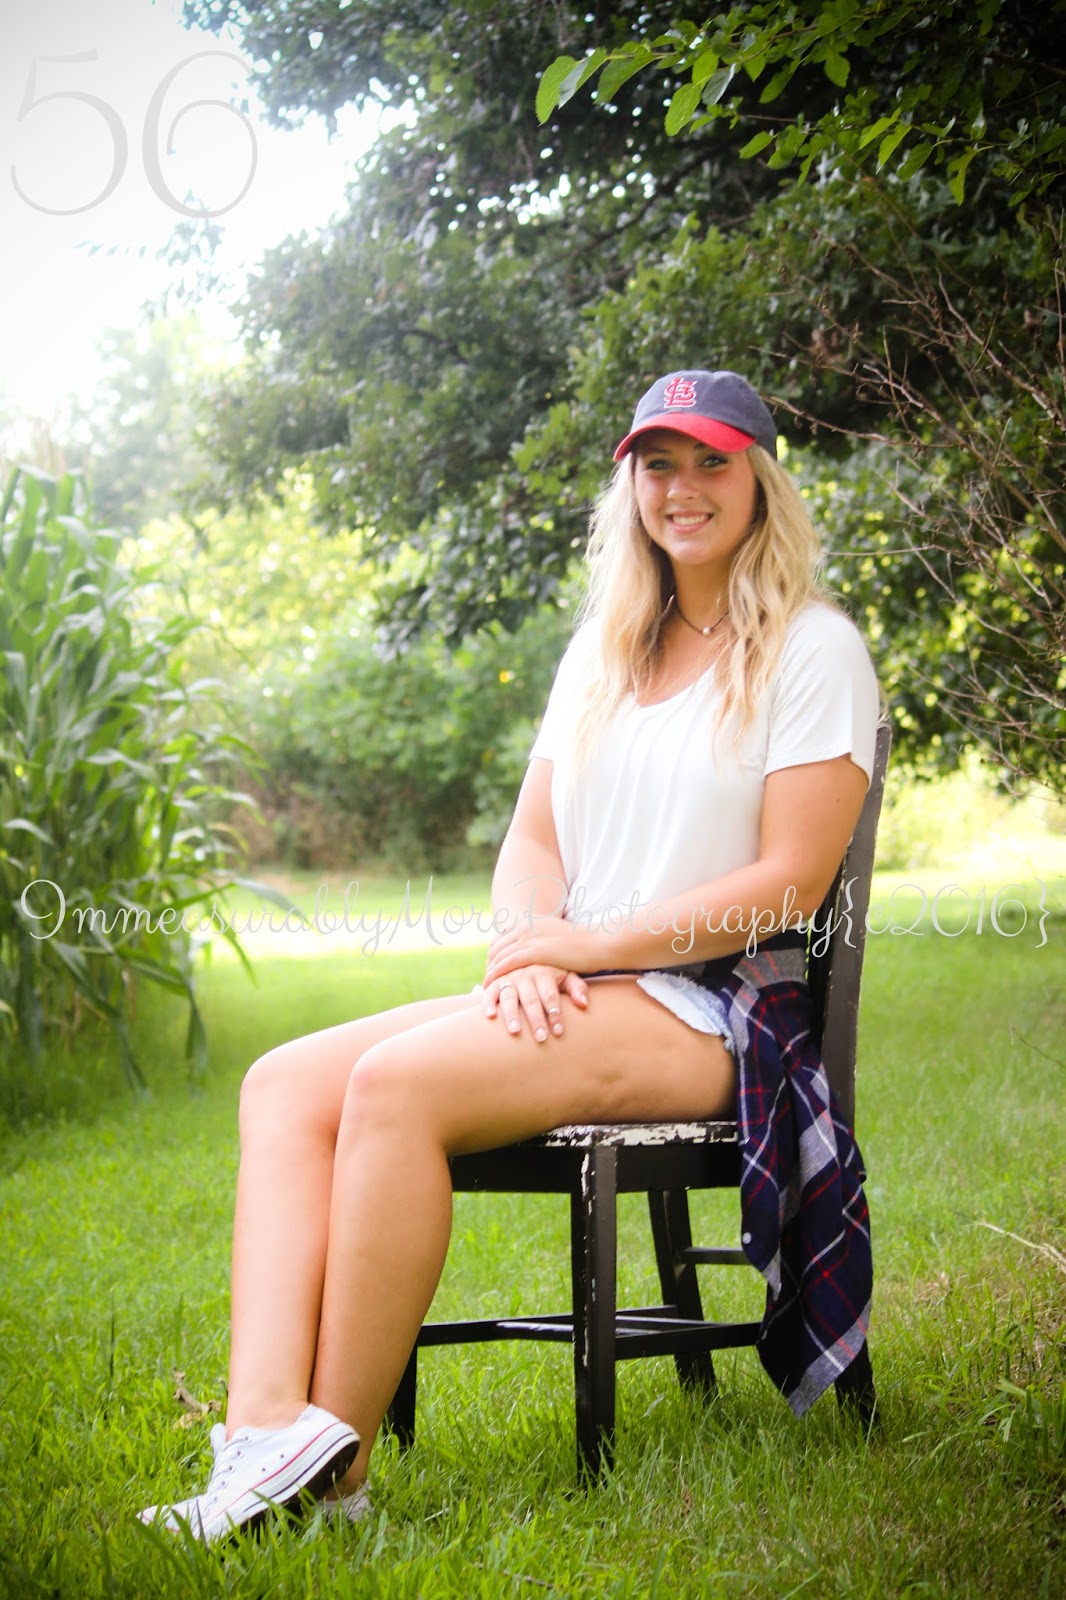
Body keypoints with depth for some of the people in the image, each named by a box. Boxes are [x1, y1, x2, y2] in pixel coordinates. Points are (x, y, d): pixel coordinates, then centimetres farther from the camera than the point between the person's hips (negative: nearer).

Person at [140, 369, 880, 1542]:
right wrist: (530, 948, -8)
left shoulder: (812, 650, -1)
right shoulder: (601, 652, 20)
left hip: (712, 1014, -7)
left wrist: (591, 941, -13)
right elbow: (531, 840, 15)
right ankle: (265, 1431, -31)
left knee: (397, 1084, -30)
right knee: (286, 1083, -14)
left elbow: (787, 885, -10)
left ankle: (337, 1467, -24)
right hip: (568, 1000, 7)